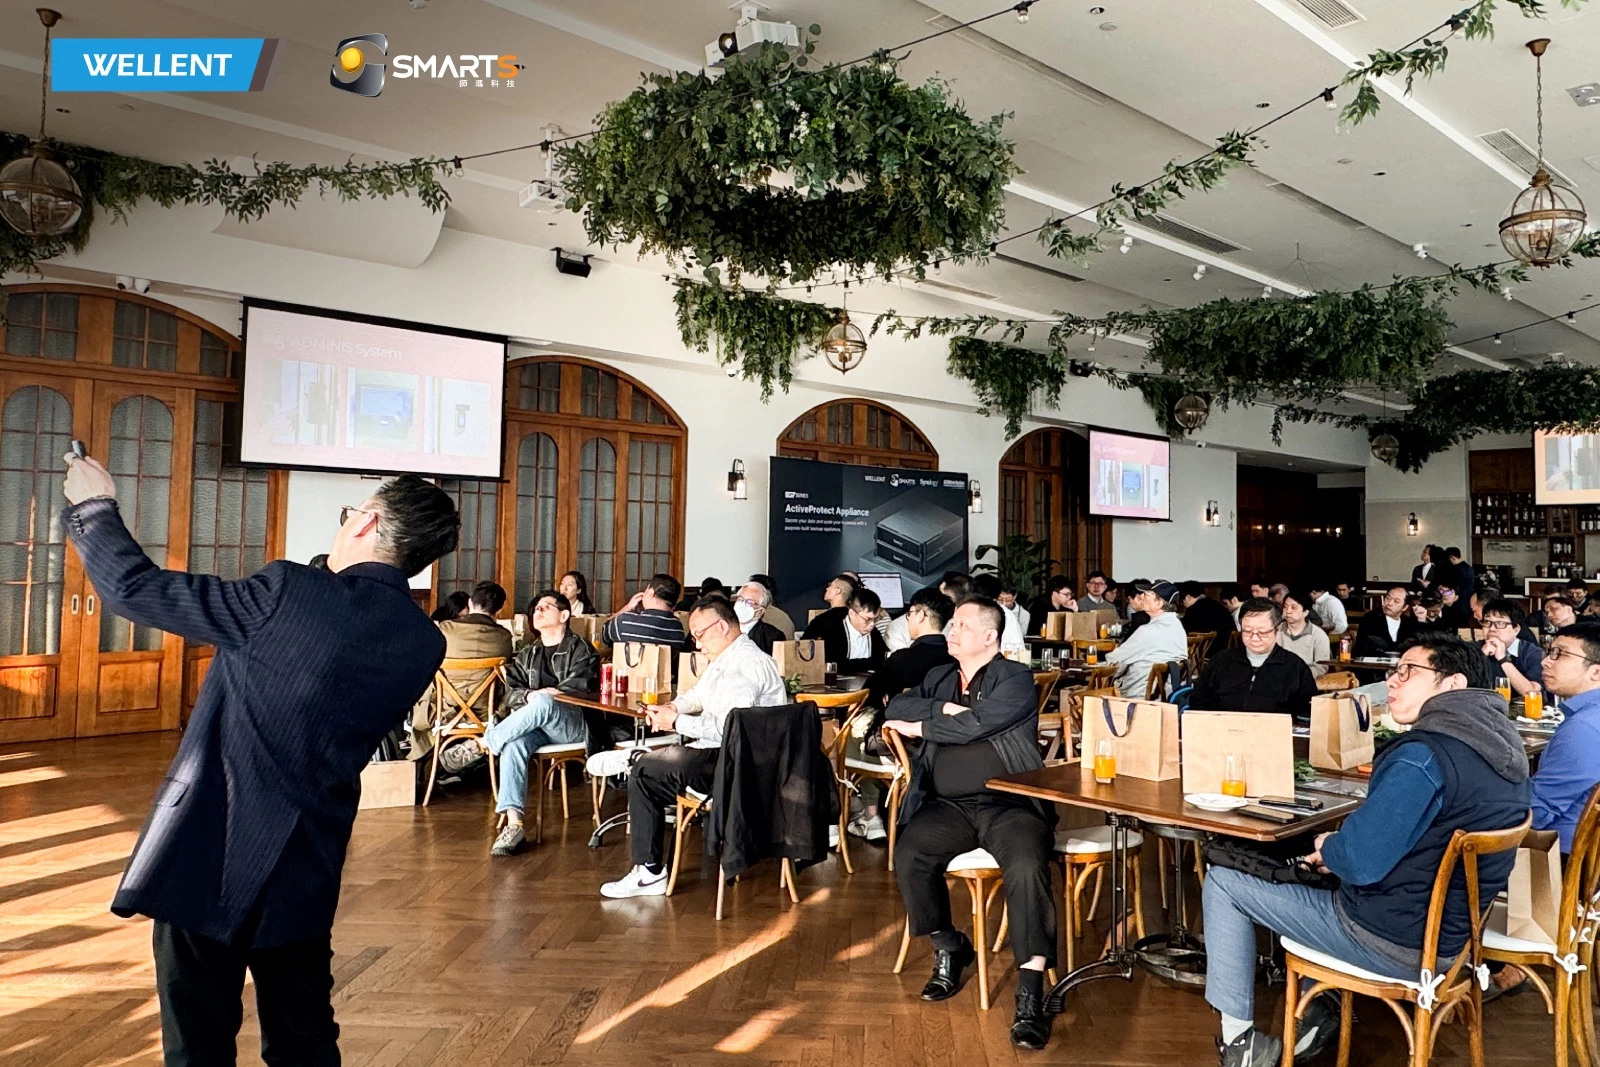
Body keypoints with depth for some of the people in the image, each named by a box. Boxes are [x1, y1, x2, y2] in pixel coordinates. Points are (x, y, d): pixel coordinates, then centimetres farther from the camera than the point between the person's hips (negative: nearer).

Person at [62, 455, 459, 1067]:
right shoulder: (425, 647, -3)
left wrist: (94, 507, 7)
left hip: (211, 857, -5)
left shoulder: (288, 593, -19)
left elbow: (135, 589, -10)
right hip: (306, 870, 5)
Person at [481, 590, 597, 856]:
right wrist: (528, 696, -11)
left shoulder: (580, 649, 8)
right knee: (513, 743, -30)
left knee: (543, 704, -36)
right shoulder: (527, 655, 25)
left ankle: (487, 741, -22)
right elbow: (511, 691, 12)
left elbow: (581, 686, -7)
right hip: (535, 725, 4)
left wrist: (541, 696, -17)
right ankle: (513, 823, -36)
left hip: (575, 726, -4)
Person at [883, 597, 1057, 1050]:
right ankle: (948, 947, 3)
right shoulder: (939, 677, 20)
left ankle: (1030, 993, -25)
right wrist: (941, 710, -7)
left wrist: (922, 726, -1)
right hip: (948, 805, 4)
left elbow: (975, 725, -14)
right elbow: (896, 709, 8)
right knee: (908, 856, -23)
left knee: (1027, 866, -32)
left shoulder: (1015, 678, 0)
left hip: (1008, 802, -4)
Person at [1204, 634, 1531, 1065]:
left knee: (1222, 880, 3)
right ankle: (1321, 1011, 28)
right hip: (1449, 935, 9)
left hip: (1394, 944, -9)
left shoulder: (1424, 755, -26)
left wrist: (1327, 848, -6)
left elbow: (1360, 863, -29)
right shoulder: (1502, 745, 4)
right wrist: (1339, 849, 7)